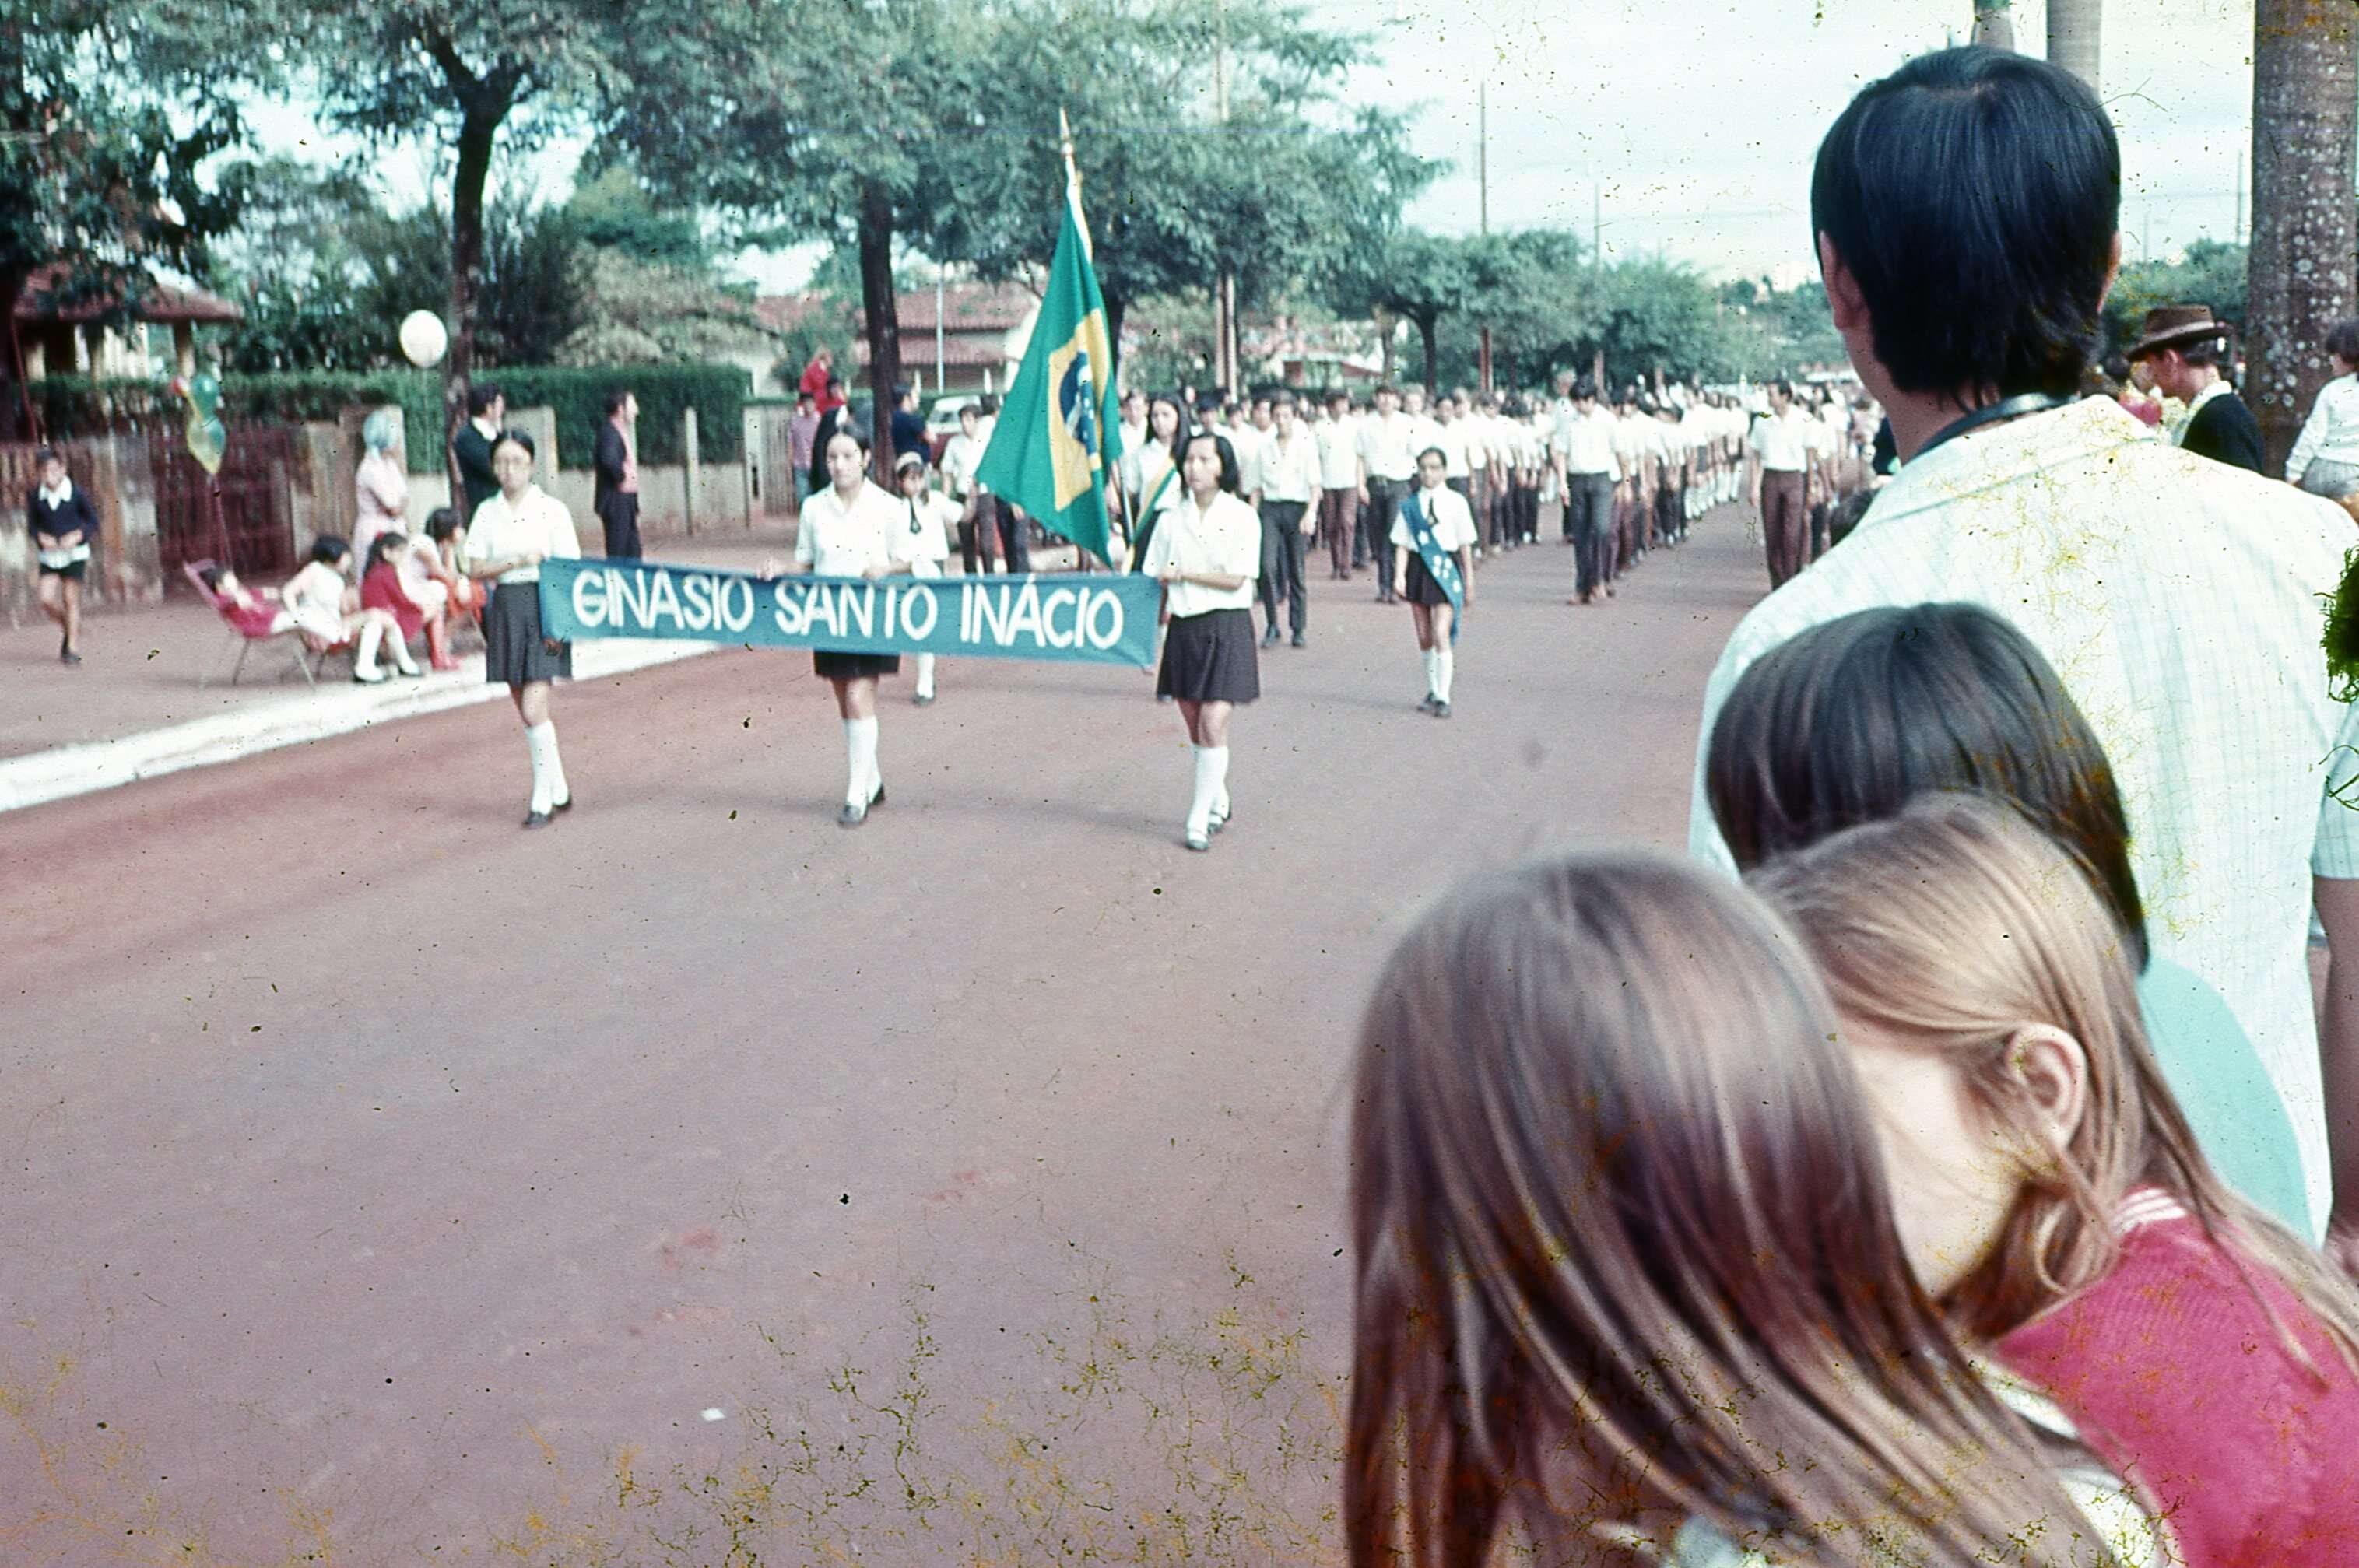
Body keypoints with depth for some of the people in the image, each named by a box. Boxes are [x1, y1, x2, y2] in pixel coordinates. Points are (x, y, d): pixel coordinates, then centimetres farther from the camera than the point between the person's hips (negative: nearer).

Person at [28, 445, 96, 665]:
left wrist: (77, 536, -17)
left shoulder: (77, 494, -11)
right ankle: (68, 629, 23)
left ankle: (73, 649, 6)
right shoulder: (35, 496, -4)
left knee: (71, 600, -1)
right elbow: (32, 524, 7)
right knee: (47, 600, -6)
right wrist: (41, 537, -13)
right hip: (49, 555, 3)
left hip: (74, 553, -3)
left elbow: (93, 521, -1)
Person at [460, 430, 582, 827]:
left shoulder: (551, 509, -3)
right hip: (505, 609, 5)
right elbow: (476, 569, 2)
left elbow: (568, 570, -5)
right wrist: (519, 560, -14)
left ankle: (543, 798, -1)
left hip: (543, 608, -5)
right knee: (526, 712, 10)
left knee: (534, 709, -13)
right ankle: (560, 790, 25)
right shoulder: (487, 512, 7)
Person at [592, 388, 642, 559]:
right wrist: (621, 478, -18)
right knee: (617, 553, -8)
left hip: (626, 501, 10)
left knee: (632, 553, 12)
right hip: (615, 501, -10)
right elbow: (609, 460, -35)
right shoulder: (610, 433, -14)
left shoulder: (622, 433, 17)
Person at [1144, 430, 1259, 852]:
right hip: (1184, 627, 4)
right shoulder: (1171, 520, 8)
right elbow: (1156, 583, 9)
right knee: (1195, 727, 10)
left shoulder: (1242, 517, -3)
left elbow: (1236, 579, -11)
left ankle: (1199, 819, -5)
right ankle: (1219, 804, 30)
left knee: (1213, 723, -13)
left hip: (1227, 629, -4)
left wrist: (1183, 574, -8)